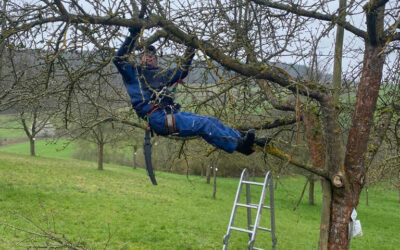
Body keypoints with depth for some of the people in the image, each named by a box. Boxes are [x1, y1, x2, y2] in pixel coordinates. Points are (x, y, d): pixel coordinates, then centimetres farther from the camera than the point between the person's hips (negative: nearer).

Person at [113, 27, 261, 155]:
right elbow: (119, 59, -3)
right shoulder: (134, 72, 14)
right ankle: (238, 145, -25)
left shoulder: (161, 75, 32)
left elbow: (182, 71, 40)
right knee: (204, 125, -21)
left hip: (172, 114, 8)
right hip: (158, 118, -8)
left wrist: (190, 51, 32)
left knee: (212, 121, -6)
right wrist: (133, 37, -10)